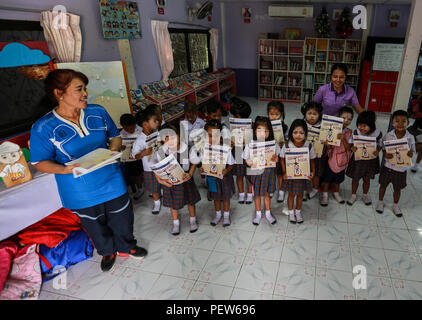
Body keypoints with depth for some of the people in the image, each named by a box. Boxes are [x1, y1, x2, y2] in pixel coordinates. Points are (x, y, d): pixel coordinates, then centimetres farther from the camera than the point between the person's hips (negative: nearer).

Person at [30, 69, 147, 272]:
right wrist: (64, 169, -27)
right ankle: (107, 252, 49)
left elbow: (115, 136, 8)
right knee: (96, 226, 19)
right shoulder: (43, 128, -14)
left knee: (122, 218, 18)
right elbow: (40, 162, -8)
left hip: (112, 181, 3)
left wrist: (113, 149, -14)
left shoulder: (98, 112, -4)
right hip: (81, 193, -2)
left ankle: (126, 246, 48)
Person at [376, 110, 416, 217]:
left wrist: (410, 154, -24)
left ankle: (395, 205, 42)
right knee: (383, 185, 18)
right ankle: (380, 202, 41)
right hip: (388, 166, 0)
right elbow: (383, 149, -4)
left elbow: (412, 151, -1)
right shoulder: (388, 136, -13)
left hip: (401, 168, 1)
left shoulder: (410, 137, -11)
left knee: (397, 188, 18)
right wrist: (385, 155, -25)